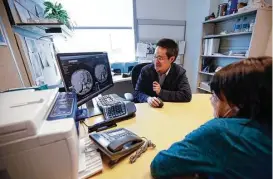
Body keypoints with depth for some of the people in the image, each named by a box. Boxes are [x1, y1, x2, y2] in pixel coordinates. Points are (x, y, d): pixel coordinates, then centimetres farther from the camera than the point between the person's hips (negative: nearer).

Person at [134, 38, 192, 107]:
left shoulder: (180, 72, -9)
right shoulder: (146, 70, -8)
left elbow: (187, 95, -16)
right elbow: (137, 93, -5)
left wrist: (161, 92, -20)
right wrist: (147, 98, -26)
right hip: (148, 108, 1)